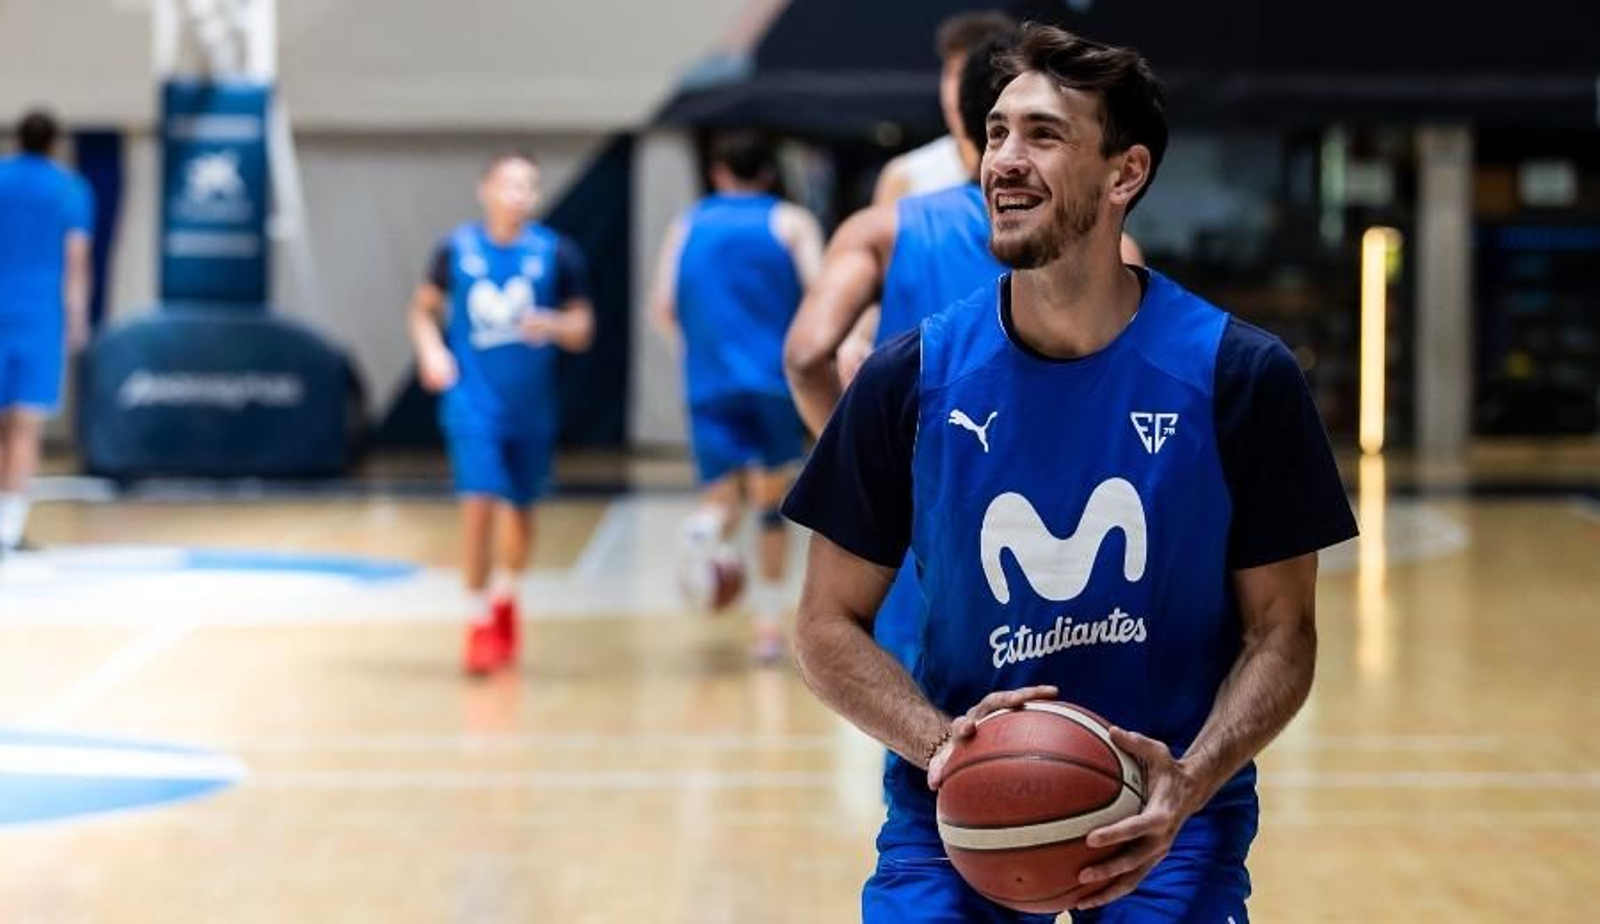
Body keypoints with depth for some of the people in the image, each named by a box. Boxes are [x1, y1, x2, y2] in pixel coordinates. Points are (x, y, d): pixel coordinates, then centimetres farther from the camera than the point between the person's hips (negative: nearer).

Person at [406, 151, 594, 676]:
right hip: (474, 401, -2)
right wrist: (431, 351, -7)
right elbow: (424, 307, 11)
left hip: (531, 406, 2)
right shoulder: (457, 249, -2)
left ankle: (506, 597, 40)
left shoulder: (556, 254, -3)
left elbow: (582, 332, 0)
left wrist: (552, 326, -21)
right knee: (478, 504, -14)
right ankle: (479, 621, -4)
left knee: (520, 510, 13)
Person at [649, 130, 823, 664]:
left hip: (710, 384, 1)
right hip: (774, 380, -1)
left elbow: (662, 310, 8)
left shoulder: (688, 227, 13)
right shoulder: (791, 223, 6)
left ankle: (709, 528, -34)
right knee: (772, 501, 13)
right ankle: (769, 621, 14)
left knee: (722, 495, 2)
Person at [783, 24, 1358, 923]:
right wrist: (940, 743, -17)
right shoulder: (911, 378, -4)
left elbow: (1280, 632, -2)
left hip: (1165, 814, -1)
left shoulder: (1242, 377, -7)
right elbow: (830, 624, 1)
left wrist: (1190, 782, -20)